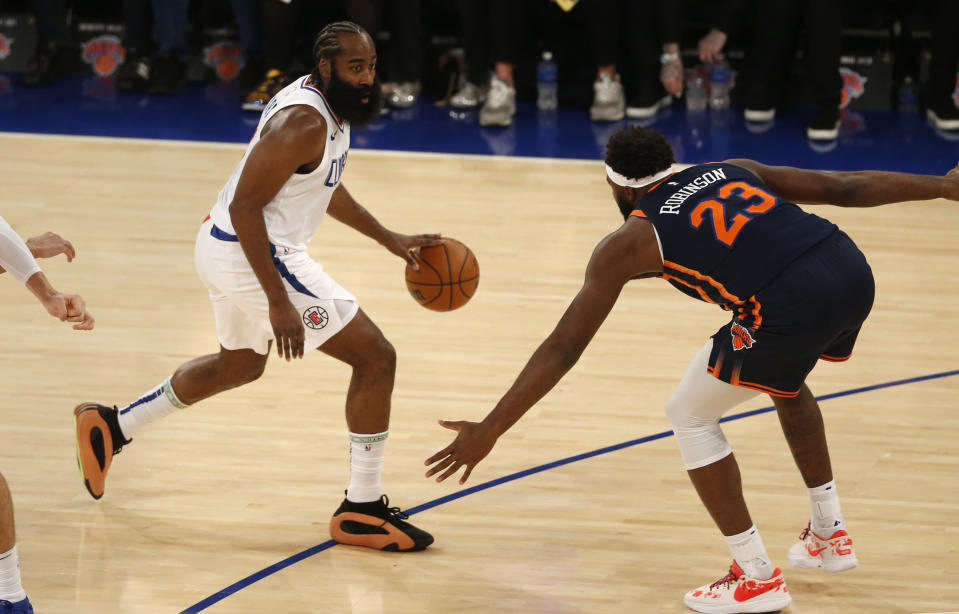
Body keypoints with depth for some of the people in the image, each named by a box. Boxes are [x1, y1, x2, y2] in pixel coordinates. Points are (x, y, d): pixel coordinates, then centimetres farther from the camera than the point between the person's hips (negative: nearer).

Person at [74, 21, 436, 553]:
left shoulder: (332, 105, 7)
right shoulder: (304, 121, -24)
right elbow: (245, 205, -27)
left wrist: (388, 239, 21)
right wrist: (279, 303, -28)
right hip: (251, 255, -11)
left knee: (240, 364, 34)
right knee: (375, 357, -7)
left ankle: (112, 427, 41)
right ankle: (362, 510, 0)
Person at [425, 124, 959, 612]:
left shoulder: (629, 243, 11)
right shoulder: (730, 170, 25)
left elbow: (563, 349, 10)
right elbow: (843, 186, 23)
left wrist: (490, 430, 13)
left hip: (793, 308, -7)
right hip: (852, 269, 7)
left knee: (689, 415, 16)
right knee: (786, 381, 37)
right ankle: (830, 535, 44)